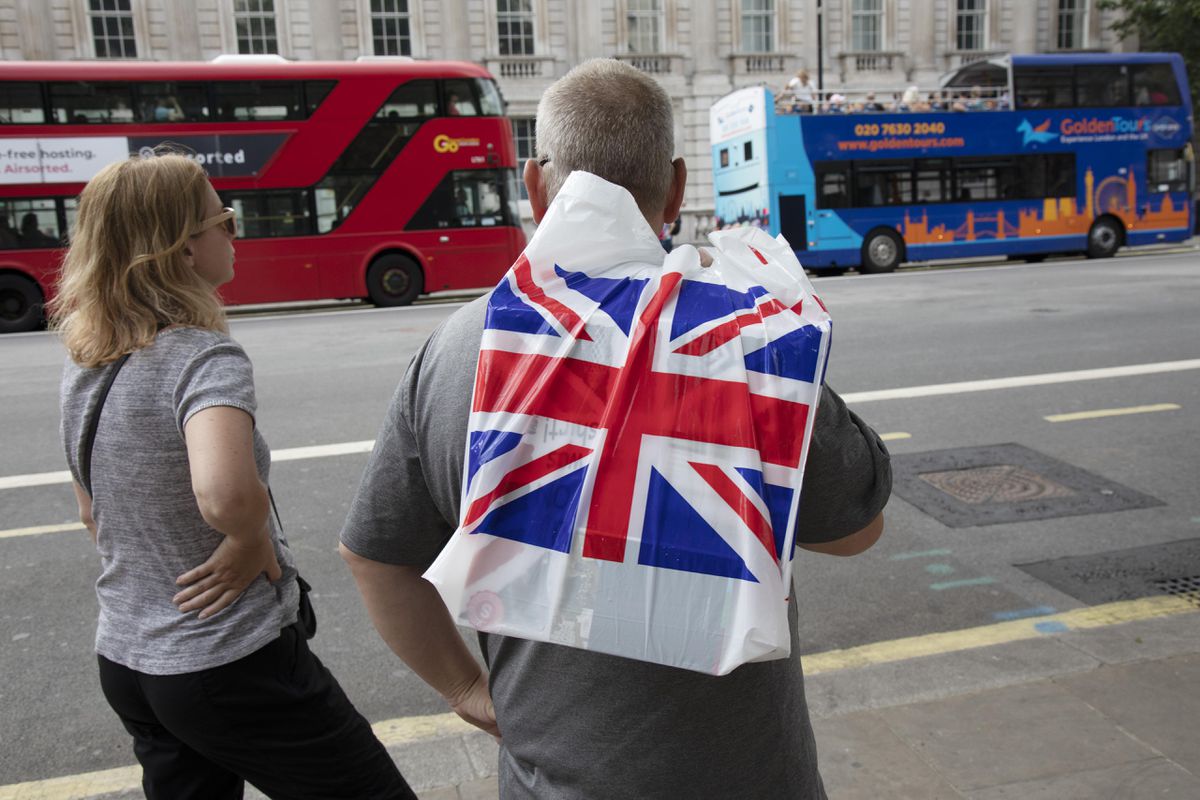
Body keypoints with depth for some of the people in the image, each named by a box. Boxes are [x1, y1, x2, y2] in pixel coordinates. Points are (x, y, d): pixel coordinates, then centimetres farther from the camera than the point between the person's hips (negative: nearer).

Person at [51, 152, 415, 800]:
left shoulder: (83, 366, 3)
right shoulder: (204, 356, -22)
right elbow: (225, 495, -41)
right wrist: (253, 546, -21)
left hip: (123, 660, 8)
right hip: (231, 667, -8)